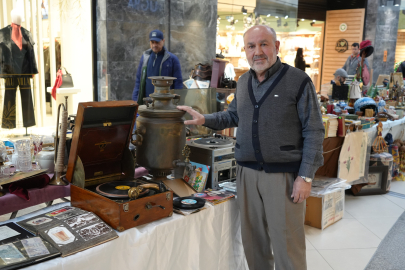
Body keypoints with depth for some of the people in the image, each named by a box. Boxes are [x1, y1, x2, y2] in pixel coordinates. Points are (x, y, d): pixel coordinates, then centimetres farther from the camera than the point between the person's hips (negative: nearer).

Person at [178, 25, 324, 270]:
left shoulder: (298, 80, -9)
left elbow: (314, 131, -9)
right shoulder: (243, 82, 10)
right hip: (247, 172, 6)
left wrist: (306, 176, -13)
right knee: (253, 239, 15)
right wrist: (204, 119, 9)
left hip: (284, 174, -5)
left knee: (286, 243, 2)